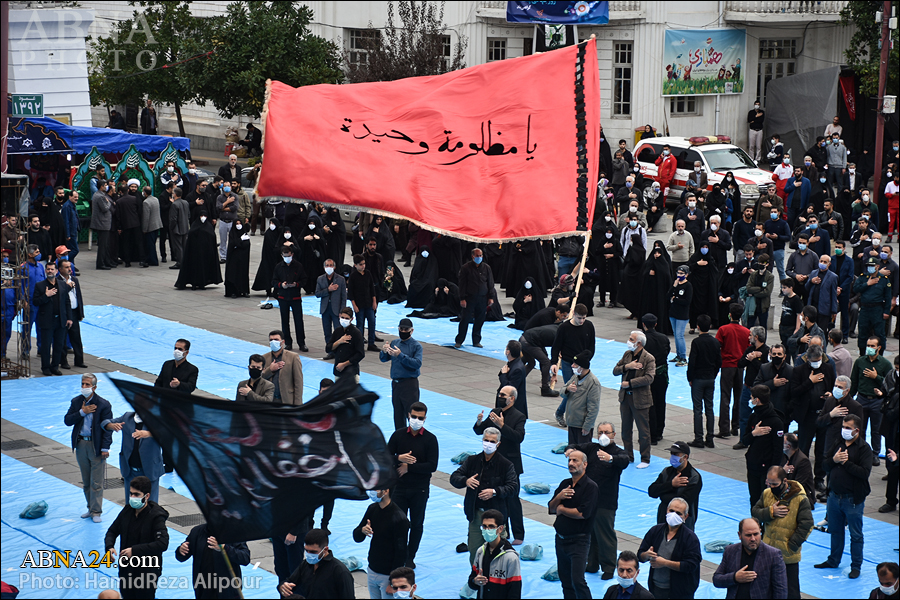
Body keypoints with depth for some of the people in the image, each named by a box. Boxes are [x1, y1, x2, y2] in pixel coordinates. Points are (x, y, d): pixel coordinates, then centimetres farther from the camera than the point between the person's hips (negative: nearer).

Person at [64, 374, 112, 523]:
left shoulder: (103, 405, -9)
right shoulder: (76, 402, 4)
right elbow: (67, 421, -3)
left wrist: (105, 448, -14)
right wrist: (82, 412, -16)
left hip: (96, 446, -5)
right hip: (80, 445, 5)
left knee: (96, 482, -2)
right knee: (86, 481, 13)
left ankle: (96, 512, 4)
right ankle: (91, 508, 23)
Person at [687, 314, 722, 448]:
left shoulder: (696, 342, -15)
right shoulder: (715, 342, 2)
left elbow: (692, 362, -14)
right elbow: (719, 362, 7)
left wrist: (690, 378, -2)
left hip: (698, 379, -5)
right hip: (711, 379, 5)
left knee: (698, 409, -1)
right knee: (709, 409, 10)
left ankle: (698, 439, -2)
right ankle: (710, 439, 10)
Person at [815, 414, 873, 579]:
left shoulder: (864, 448, -11)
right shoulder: (838, 443, 7)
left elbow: (864, 472, -22)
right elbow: (825, 466, 7)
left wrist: (846, 462, -20)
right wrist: (834, 460, -13)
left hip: (853, 499, -6)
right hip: (834, 496, 6)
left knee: (856, 534, 4)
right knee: (835, 531, 18)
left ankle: (856, 566, 14)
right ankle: (833, 560, 32)